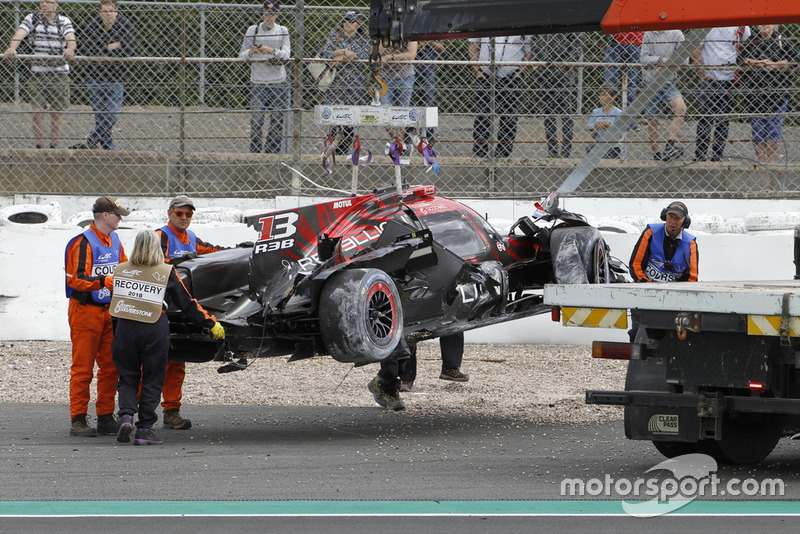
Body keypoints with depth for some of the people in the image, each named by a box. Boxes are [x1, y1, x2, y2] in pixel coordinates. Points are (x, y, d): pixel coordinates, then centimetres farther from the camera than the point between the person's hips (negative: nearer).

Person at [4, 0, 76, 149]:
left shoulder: (64, 21, 7)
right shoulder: (32, 19, 5)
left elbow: (70, 37, -10)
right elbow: (20, 33, -11)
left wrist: (70, 49, -34)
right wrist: (12, 48, -32)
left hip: (59, 73, 1)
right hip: (37, 72, -1)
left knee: (57, 112, 4)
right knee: (37, 112, -6)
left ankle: (54, 145, 14)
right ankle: (40, 145, 2)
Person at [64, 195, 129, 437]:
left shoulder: (114, 240, 13)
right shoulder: (84, 242, -13)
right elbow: (77, 280, -21)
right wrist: (104, 281, -32)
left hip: (109, 311, 8)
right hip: (86, 310, -8)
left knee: (110, 367, 8)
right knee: (82, 368, -5)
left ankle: (106, 418, 15)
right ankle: (78, 420, -2)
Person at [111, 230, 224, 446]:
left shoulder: (121, 270, 5)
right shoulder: (167, 273, -2)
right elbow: (187, 303, 3)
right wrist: (211, 323, 12)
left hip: (125, 328, 2)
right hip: (154, 331, -2)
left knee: (127, 377, 14)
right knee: (152, 380, 8)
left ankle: (126, 415, -10)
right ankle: (144, 429, 4)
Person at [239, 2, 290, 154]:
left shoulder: (283, 31, 10)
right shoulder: (253, 30, 7)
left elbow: (286, 54, -4)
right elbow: (242, 55, 4)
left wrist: (272, 51, -23)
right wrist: (251, 52, -18)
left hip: (278, 82, 1)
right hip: (258, 82, -1)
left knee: (277, 120, 1)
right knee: (256, 120, -9)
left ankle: (272, 152, 9)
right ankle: (255, 152, -5)